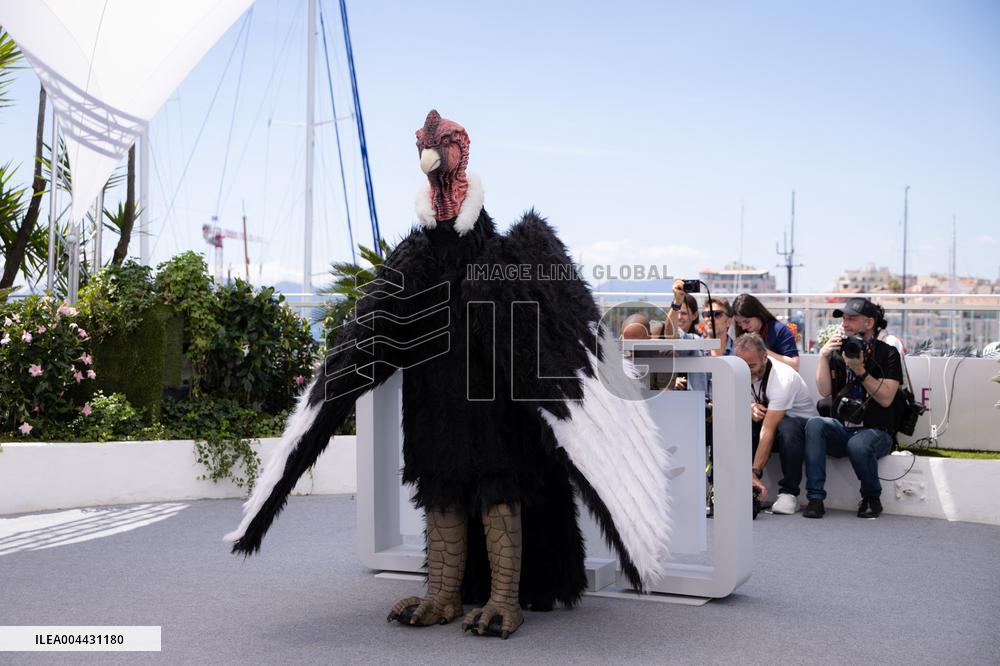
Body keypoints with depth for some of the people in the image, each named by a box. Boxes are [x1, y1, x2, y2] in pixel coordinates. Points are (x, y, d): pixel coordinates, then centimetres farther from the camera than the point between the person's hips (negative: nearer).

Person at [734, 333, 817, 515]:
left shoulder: (782, 379, -31)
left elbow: (768, 430, -37)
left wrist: (755, 472, -42)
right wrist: (749, 408, -21)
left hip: (801, 423, -6)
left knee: (786, 427, -41)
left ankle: (789, 493, -25)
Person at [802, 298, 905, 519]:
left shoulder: (887, 354, 1)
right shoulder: (838, 351, 11)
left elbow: (886, 399, -9)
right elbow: (825, 391, 0)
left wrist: (861, 371, -17)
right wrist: (823, 356, -10)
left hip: (876, 431, -3)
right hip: (841, 429, 3)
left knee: (858, 445, -37)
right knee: (814, 424, -29)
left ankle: (871, 498, -5)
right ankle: (815, 498, -29)